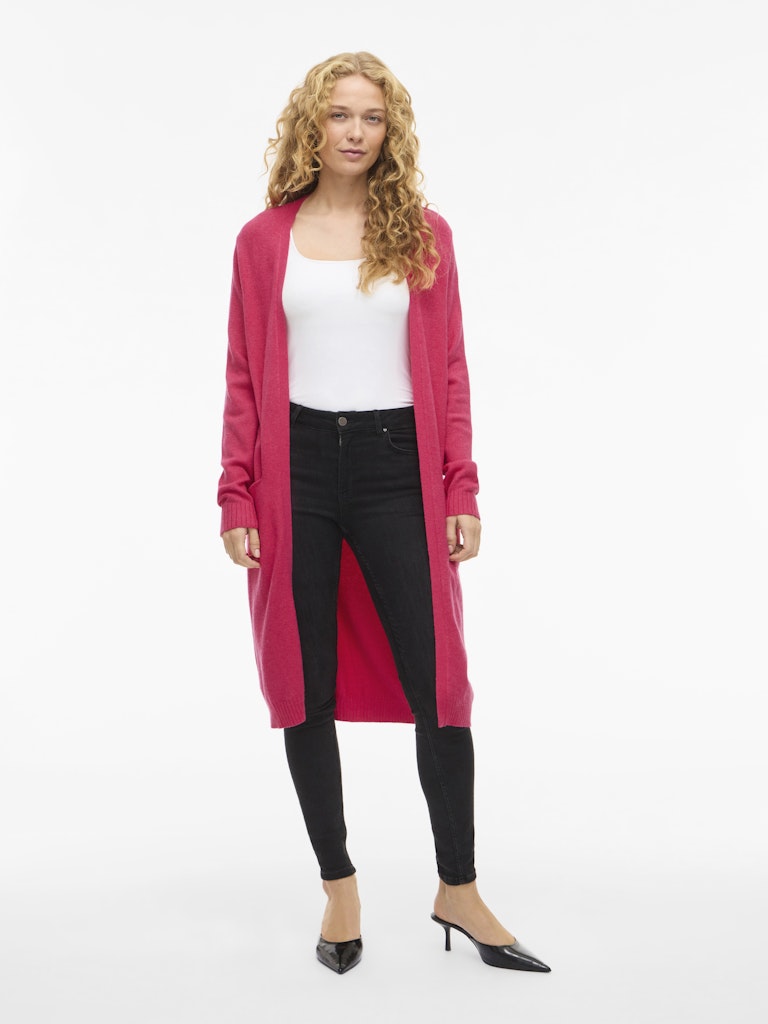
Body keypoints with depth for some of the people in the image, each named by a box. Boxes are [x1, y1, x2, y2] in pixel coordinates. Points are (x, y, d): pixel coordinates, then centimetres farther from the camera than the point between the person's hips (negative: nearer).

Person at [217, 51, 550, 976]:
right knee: (307, 689, 6)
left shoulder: (424, 235, 8)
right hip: (298, 464, 1)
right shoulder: (265, 238, 7)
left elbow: (448, 371, 5)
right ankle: (338, 887, 23)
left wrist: (462, 493, -2)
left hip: (395, 465, 0)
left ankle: (458, 890, 17)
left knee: (436, 682, -1)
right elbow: (245, 378, 5)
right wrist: (236, 499, -2)